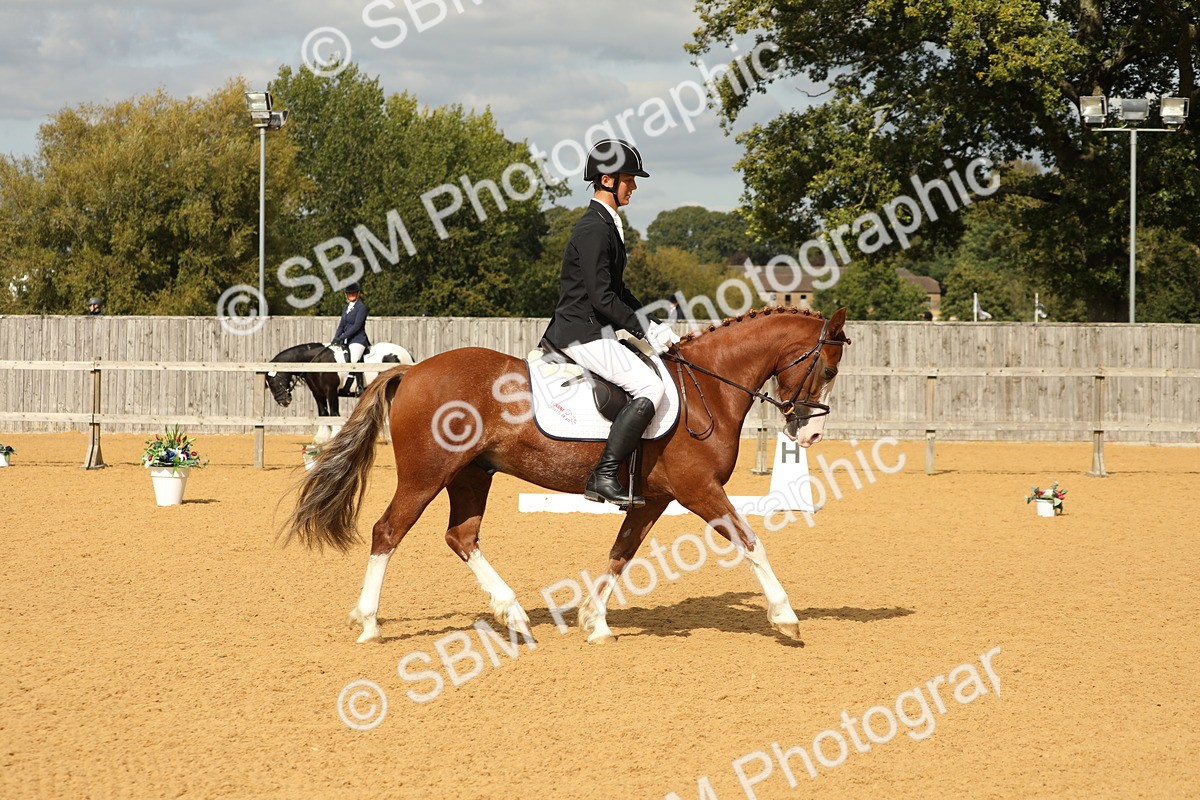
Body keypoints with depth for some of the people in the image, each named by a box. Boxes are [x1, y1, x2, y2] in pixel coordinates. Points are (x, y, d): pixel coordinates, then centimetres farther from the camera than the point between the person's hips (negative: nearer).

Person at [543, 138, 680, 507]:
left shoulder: (608, 225, 17)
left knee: (653, 379, 16)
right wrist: (646, 330, -16)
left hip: (595, 332, 11)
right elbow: (602, 297, -22)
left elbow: (617, 290, 22)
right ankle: (603, 477, -23)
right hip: (582, 334, -11)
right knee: (650, 387, -20)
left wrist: (652, 326, 10)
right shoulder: (594, 228, -16)